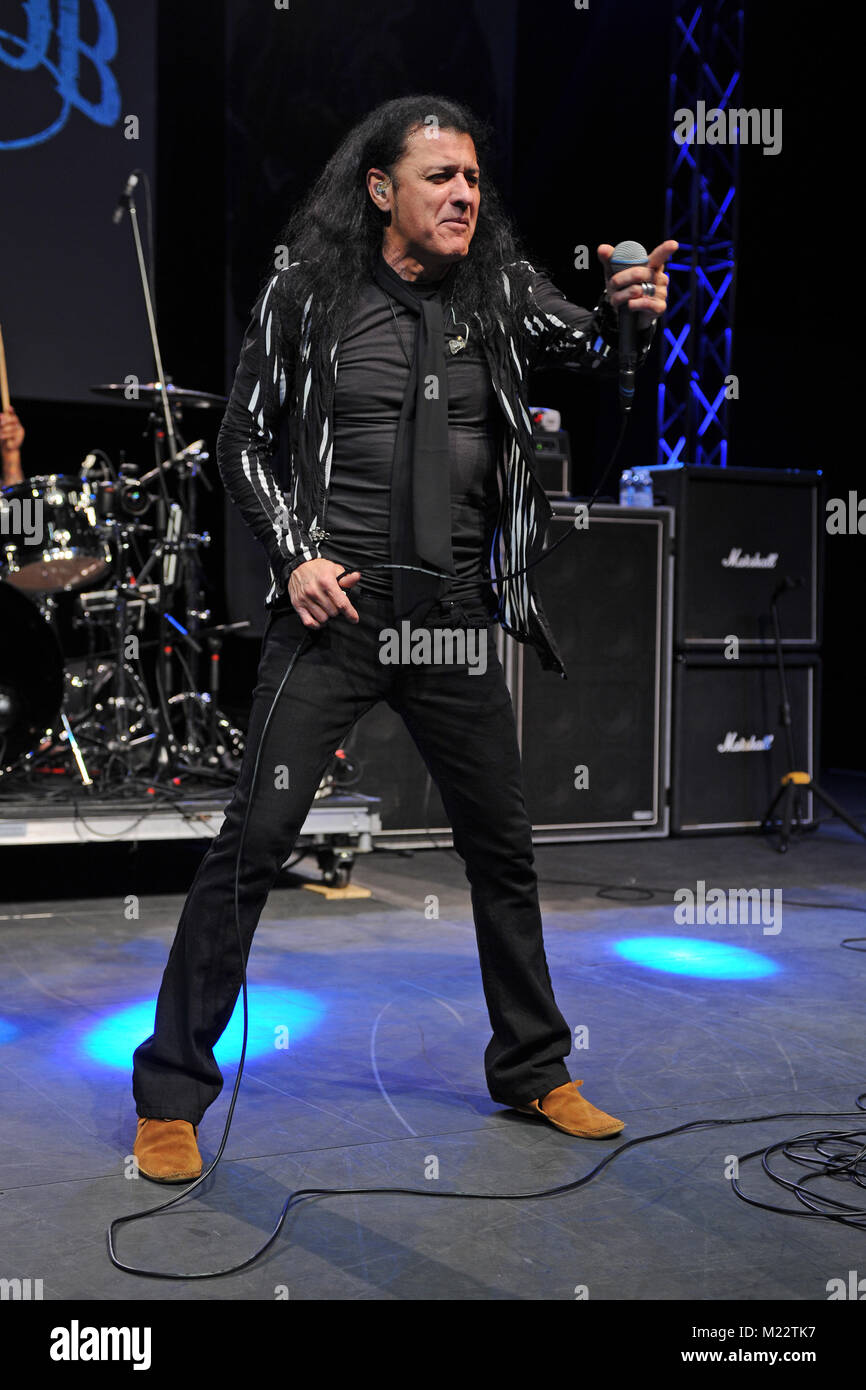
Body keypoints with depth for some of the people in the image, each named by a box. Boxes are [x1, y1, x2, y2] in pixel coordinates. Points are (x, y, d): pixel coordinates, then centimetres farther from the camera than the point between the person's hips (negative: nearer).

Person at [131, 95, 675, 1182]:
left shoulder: (499, 293, 8)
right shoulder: (308, 290, 0)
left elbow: (592, 350, -3)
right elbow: (242, 441, 4)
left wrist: (631, 313, -26)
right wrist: (293, 555, -8)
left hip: (456, 621, 4)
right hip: (332, 612, -3)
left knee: (502, 845, 12)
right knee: (254, 840, -7)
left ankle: (533, 1071, 31)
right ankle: (171, 1094, 8)